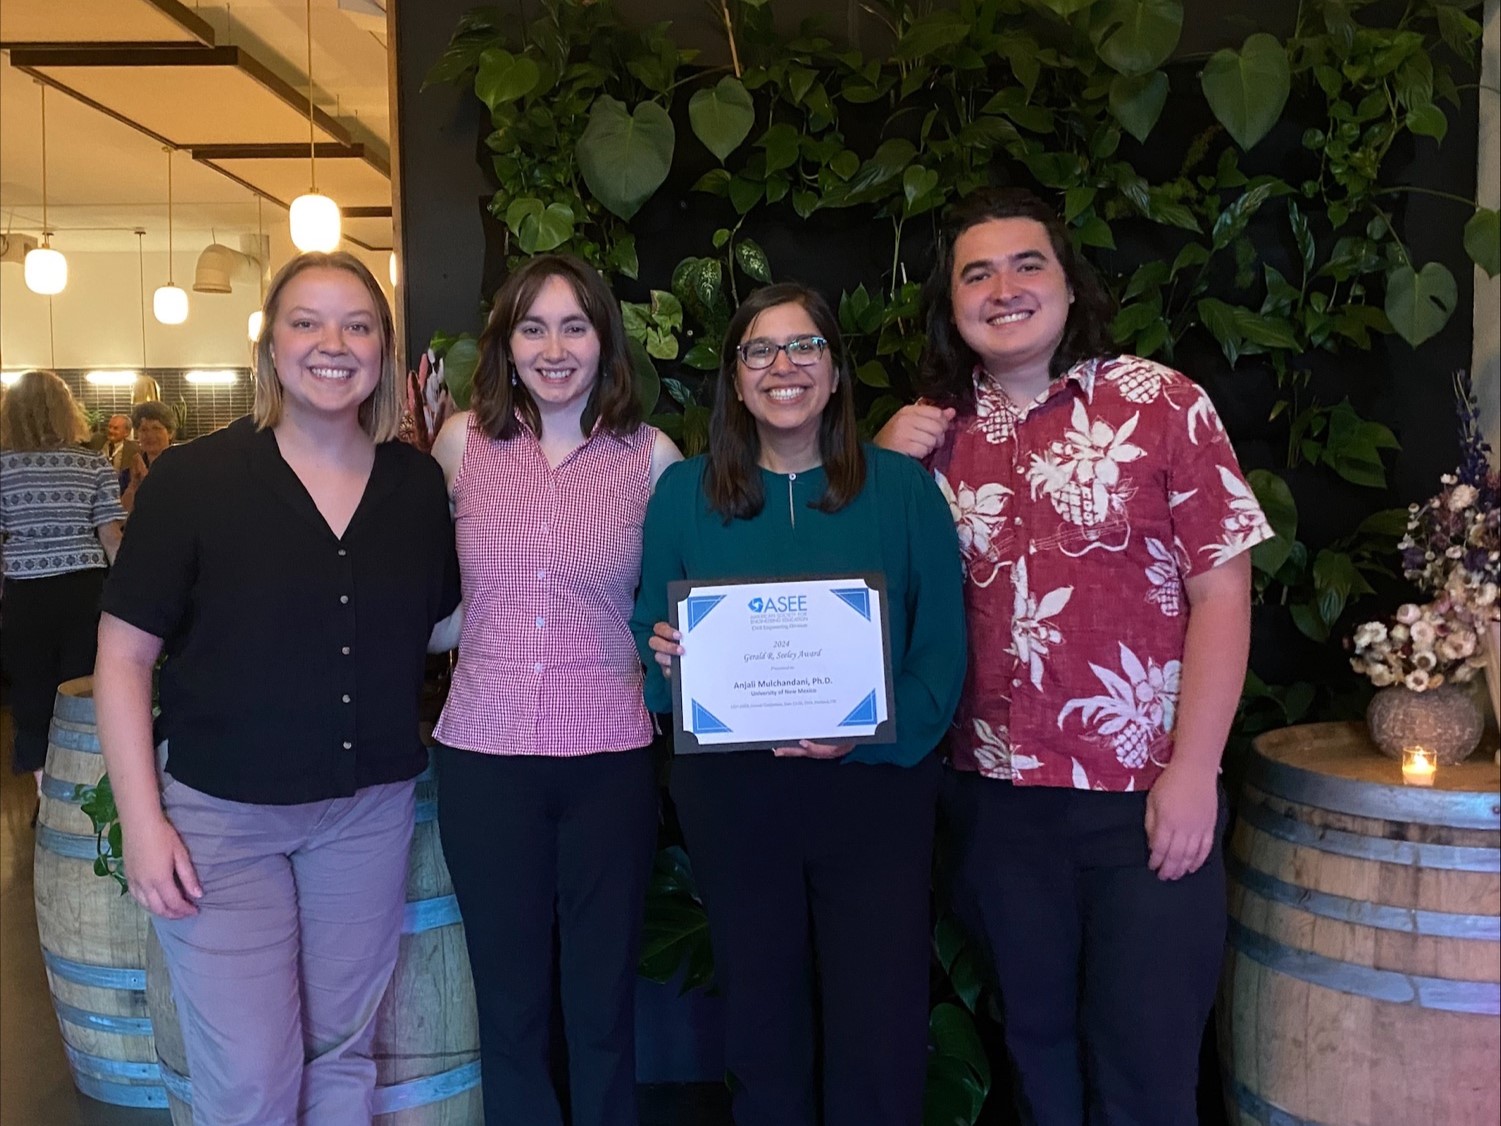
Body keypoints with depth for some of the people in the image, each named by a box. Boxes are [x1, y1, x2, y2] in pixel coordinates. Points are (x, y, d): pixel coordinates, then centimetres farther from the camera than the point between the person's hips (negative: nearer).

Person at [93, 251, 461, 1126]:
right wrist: (143, 821, -10)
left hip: (370, 808, 3)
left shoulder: (418, 484, 1)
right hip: (222, 814, -3)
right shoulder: (194, 478, -10)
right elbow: (123, 657, -7)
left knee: (343, 1052, 18)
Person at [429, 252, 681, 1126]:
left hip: (610, 758, -1)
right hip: (485, 756, 1)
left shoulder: (652, 456, -1)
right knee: (510, 1001, 14)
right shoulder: (462, 442, 1)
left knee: (604, 999, 12)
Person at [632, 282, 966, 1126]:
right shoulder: (684, 493, 5)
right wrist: (660, 649, -15)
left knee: (880, 1047, 3)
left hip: (875, 788, -1)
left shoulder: (904, 487, 0)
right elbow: (647, 634, 8)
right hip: (731, 795, 2)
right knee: (762, 1031, 14)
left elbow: (944, 645, -3)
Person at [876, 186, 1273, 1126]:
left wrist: (1192, 773, -12)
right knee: (1040, 1045, 18)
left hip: (1146, 793, -3)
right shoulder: (937, 430, 5)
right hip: (999, 793, 3)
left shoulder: (1162, 403, -4)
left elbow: (1220, 594, -6)